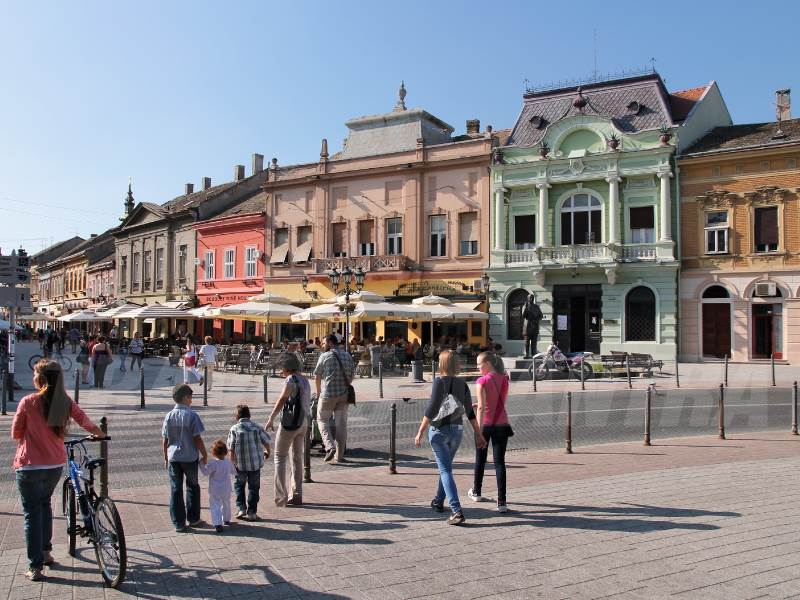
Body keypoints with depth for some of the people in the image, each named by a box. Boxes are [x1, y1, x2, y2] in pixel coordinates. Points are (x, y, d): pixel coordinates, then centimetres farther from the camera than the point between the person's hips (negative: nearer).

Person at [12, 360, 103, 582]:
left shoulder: (28, 402, -14)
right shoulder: (65, 401, -4)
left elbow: (15, 434, -4)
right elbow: (86, 423, 2)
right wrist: (99, 432, 23)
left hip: (30, 466, -4)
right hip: (56, 465, 4)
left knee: (32, 513, 6)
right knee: (45, 504, 26)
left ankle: (35, 567, 7)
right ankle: (46, 551, 33)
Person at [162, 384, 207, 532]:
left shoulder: (169, 416, 0)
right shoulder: (192, 415, -11)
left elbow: (165, 440, 4)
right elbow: (197, 439, -11)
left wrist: (166, 458, 14)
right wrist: (204, 455, 0)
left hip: (173, 458, 3)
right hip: (190, 457, -3)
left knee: (176, 490, 7)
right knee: (192, 487, 14)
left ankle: (179, 523, 9)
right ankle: (193, 519, 22)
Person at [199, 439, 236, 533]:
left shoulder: (212, 463, -19)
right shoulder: (228, 462, -2)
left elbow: (205, 472, -21)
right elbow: (234, 472, 10)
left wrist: (201, 464, -11)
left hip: (215, 491, -5)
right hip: (226, 489, 5)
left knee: (215, 506, -2)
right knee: (226, 504, 24)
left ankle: (217, 524, -14)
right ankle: (226, 519, 40)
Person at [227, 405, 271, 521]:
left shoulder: (234, 429, -6)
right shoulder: (257, 427, 0)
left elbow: (231, 448, -7)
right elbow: (266, 441, 4)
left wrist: (232, 462, 3)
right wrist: (267, 451, 24)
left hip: (240, 464, -1)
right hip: (255, 463, 1)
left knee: (239, 485, 19)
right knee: (254, 487, 9)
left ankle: (241, 508, 14)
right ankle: (252, 512, 10)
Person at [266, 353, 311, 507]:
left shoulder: (290, 380, -13)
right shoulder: (305, 381, 10)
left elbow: (281, 400, -20)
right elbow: (307, 402, 11)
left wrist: (271, 418, -20)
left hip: (290, 422, -8)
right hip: (304, 422, 8)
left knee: (280, 457, 2)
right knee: (297, 458, 15)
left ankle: (281, 496, -2)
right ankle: (297, 496, 18)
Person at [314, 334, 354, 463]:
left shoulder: (324, 356, -6)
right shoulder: (348, 356, 6)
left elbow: (317, 376, 2)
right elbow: (351, 376, 11)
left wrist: (318, 391, 18)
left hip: (328, 394, -4)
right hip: (344, 394, 4)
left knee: (323, 420, 11)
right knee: (341, 423, 8)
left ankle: (330, 446, -8)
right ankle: (340, 455, 11)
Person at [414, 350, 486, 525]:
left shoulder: (439, 382, -12)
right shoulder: (462, 384, 3)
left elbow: (431, 409, -17)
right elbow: (470, 412, 4)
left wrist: (420, 432, -14)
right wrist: (478, 434, 10)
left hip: (439, 430, -5)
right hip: (457, 430, 6)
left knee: (445, 470, -4)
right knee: (446, 466, 23)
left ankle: (457, 511, -14)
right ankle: (439, 501, 37)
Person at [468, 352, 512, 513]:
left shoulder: (483, 381, -12)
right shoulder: (504, 379, 4)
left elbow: (481, 407, -17)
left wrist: (479, 430, -18)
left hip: (486, 424, -3)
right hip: (501, 424, 3)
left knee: (480, 459, 16)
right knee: (499, 462, 2)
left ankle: (476, 492, 36)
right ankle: (501, 502, -6)